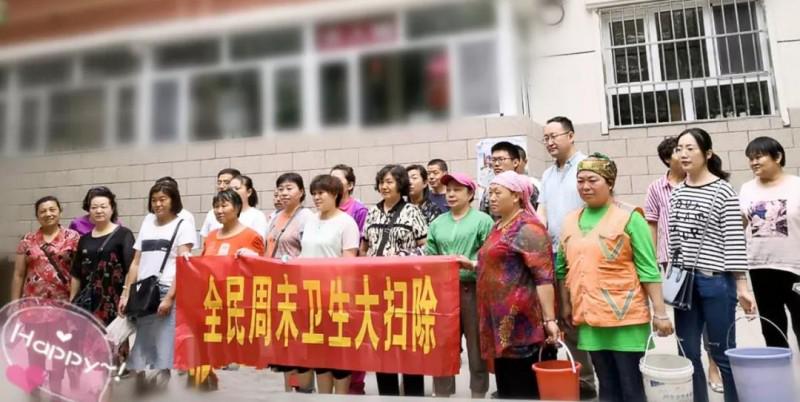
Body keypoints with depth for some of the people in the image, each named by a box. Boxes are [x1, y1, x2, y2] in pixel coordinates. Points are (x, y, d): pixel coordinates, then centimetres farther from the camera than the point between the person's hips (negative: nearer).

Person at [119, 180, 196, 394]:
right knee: (139, 351, 7)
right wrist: (126, 293, 9)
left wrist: (169, 297, -16)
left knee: (163, 355, -7)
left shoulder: (183, 226, 1)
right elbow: (136, 263, 17)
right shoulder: (146, 225, 16)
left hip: (167, 293, -5)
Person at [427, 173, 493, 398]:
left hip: (473, 289, -4)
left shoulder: (483, 220, -1)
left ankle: (479, 394, 24)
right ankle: (442, 393, 25)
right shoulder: (437, 223, 12)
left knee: (476, 346, 8)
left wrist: (472, 264, -23)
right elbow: (429, 258, 9)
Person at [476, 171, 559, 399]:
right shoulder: (499, 227, 16)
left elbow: (543, 276, -19)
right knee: (504, 384, 15)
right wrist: (471, 265, 16)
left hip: (520, 321, -9)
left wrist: (549, 319, -22)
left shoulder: (527, 228, -12)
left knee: (522, 388, 0)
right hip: (500, 321, 9)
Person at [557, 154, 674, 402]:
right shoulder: (570, 221, 8)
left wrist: (660, 313, -12)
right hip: (589, 318, 5)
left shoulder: (629, 217, -7)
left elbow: (649, 270, -9)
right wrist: (565, 305, 10)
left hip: (625, 317, -5)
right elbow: (563, 268, 14)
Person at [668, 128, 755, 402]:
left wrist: (741, 286, -11)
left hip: (715, 280, -5)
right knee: (688, 353, 10)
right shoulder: (676, 192, 9)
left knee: (722, 352, 5)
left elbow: (735, 240, -9)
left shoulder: (722, 190, -6)